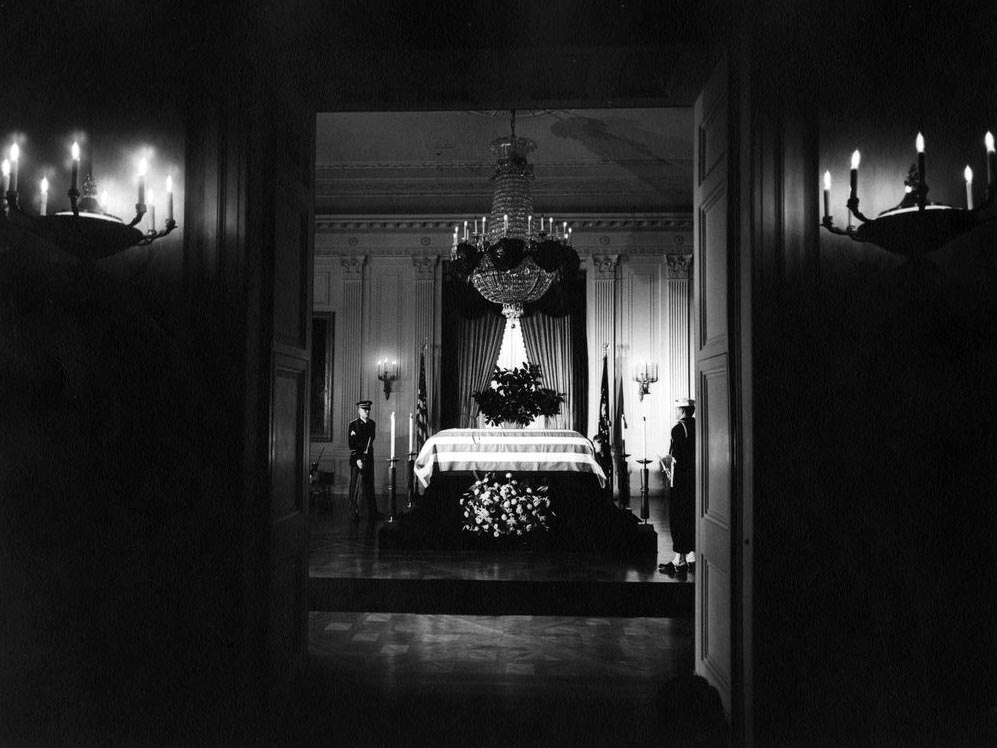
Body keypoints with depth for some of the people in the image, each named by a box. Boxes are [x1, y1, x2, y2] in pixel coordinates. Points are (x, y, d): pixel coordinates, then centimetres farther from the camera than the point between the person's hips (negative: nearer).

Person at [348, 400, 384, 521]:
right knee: (355, 487, -1)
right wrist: (357, 459, -17)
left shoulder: (372, 424, 10)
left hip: (368, 458, 5)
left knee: (369, 486, 9)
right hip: (357, 458, -5)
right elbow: (352, 444, -10)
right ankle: (354, 513, 5)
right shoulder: (353, 424, -6)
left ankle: (372, 512, 14)